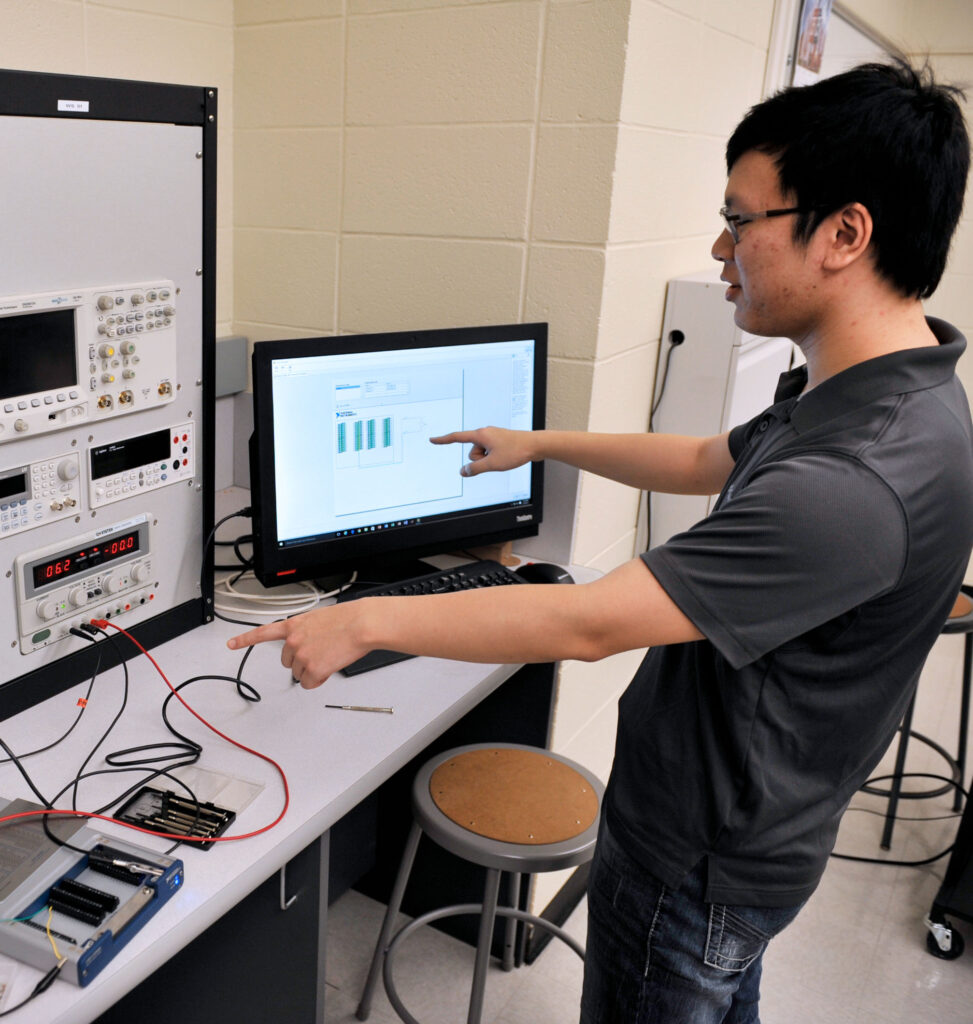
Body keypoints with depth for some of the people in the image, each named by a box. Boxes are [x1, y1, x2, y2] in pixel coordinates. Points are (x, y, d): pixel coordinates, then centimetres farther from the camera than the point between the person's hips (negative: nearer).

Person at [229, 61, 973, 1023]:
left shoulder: (856, 483, -36)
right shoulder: (862, 390, -2)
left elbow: (587, 624, -34)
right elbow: (709, 462, 13)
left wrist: (364, 621, -24)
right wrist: (537, 443, 18)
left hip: (701, 854, -9)